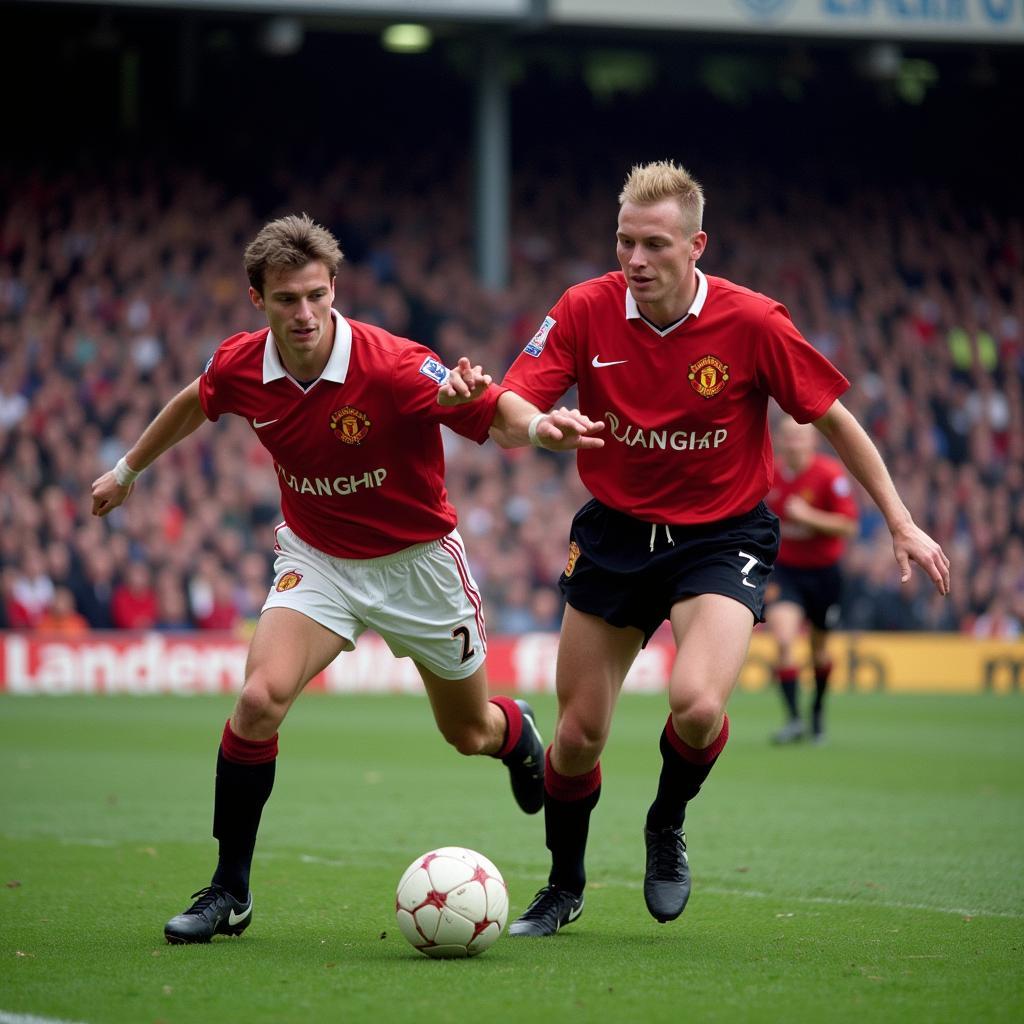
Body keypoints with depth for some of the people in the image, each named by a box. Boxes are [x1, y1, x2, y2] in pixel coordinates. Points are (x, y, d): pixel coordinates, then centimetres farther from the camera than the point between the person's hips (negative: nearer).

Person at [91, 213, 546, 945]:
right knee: (261, 697, -23)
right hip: (317, 557, 2)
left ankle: (518, 732, 55)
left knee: (471, 733, 14)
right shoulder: (239, 368, -15)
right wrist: (129, 468, 23)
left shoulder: (392, 367, -29)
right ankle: (230, 891, -10)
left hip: (417, 560, -2)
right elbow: (194, 403, 10)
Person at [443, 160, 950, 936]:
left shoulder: (751, 322, -16)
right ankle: (564, 888, 32)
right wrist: (538, 426, -39)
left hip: (722, 535, -2)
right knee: (578, 736, 4)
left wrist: (901, 525, -4)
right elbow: (507, 412, -14)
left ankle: (669, 827, 7)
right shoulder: (585, 310, -11)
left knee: (696, 705, -27)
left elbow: (833, 419, -5)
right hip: (615, 532, 2)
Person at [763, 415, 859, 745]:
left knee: (819, 647, 15)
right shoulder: (769, 474, -4)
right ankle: (794, 720, -19)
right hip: (784, 569, 1)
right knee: (783, 640, -21)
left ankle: (818, 708, 41)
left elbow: (848, 525, -17)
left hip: (823, 571, -1)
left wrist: (808, 516, -26)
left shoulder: (831, 474, -15)